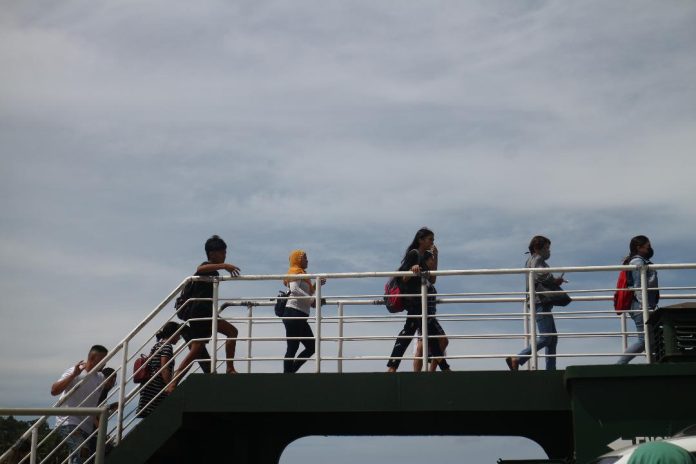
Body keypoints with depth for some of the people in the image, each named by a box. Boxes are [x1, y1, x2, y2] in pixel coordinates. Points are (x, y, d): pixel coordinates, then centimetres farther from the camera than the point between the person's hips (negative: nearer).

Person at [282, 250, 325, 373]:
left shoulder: (301, 273, 26)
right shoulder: (296, 272, -3)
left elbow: (306, 293, 30)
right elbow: (294, 289, -21)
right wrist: (312, 300, -23)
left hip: (299, 317, 10)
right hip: (294, 314, -10)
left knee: (311, 347, 7)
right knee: (293, 348, -12)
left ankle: (290, 371, 4)